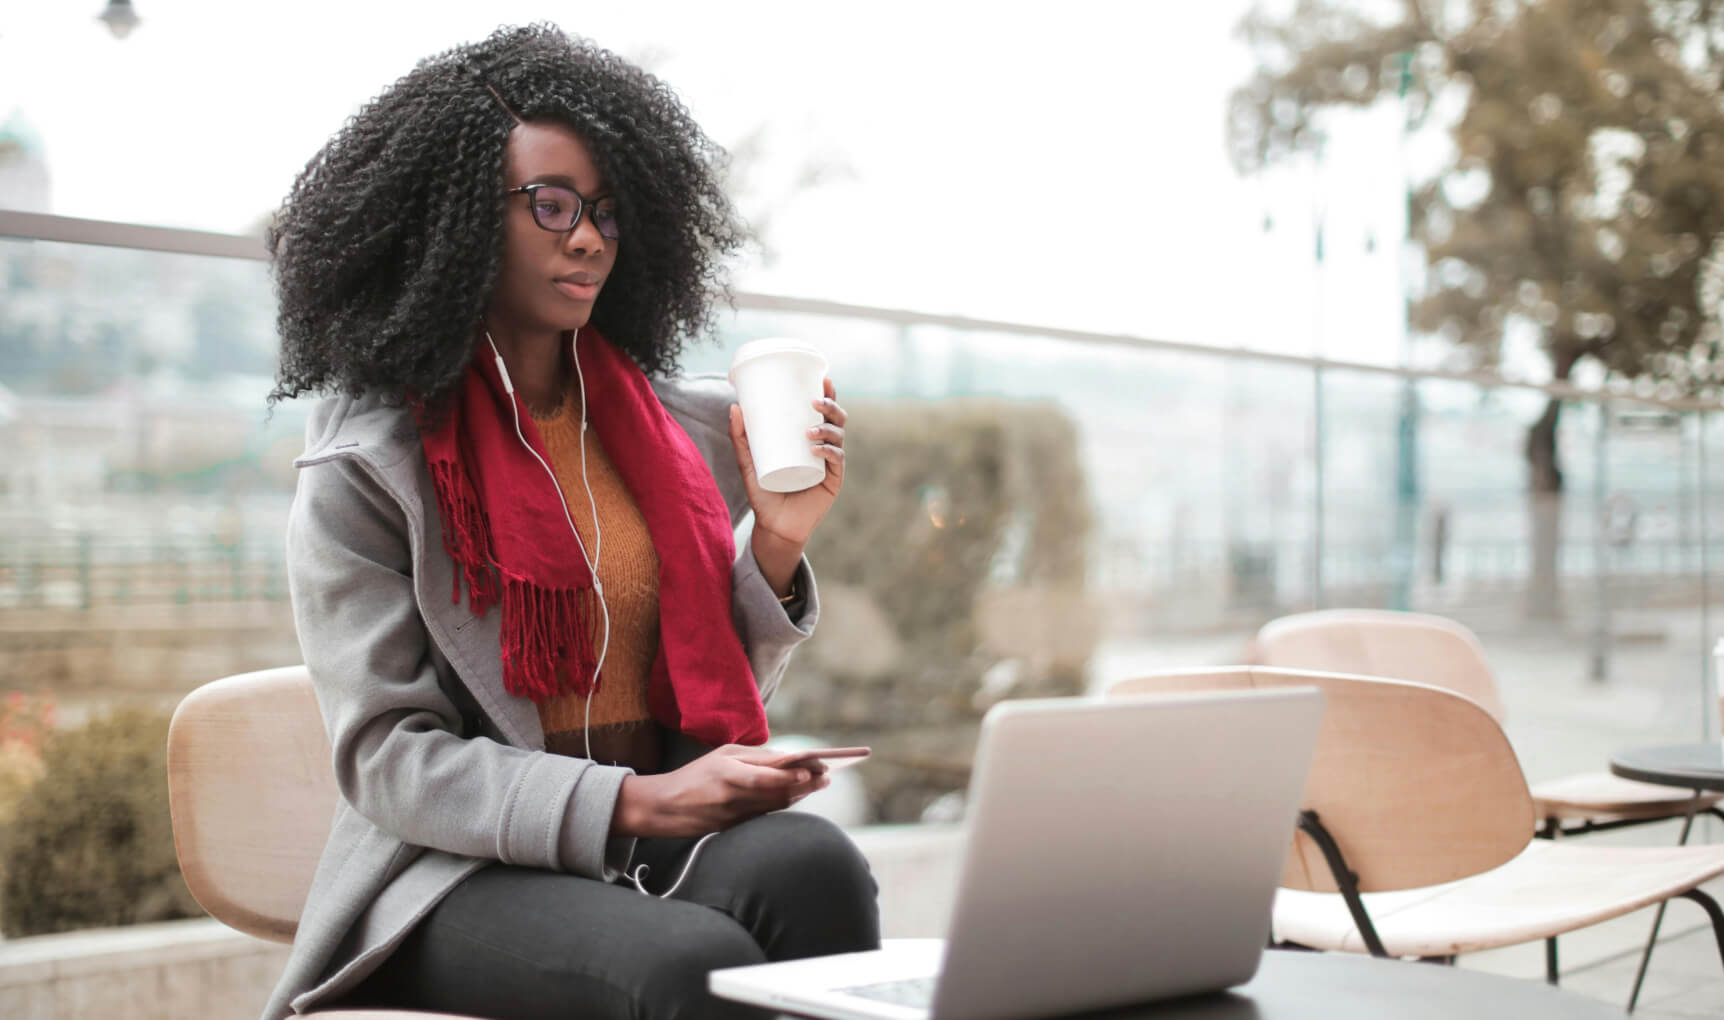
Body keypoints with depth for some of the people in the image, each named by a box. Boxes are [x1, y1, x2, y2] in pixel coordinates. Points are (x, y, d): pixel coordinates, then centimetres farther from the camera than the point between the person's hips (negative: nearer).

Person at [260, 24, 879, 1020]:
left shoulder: (686, 427, 12)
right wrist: (635, 805, -21)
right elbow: (387, 758, -9)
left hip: (669, 844, 4)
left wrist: (778, 543, -2)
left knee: (812, 862, -31)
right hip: (462, 875, -4)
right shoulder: (362, 468, -2)